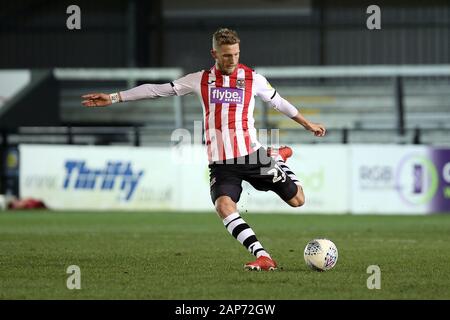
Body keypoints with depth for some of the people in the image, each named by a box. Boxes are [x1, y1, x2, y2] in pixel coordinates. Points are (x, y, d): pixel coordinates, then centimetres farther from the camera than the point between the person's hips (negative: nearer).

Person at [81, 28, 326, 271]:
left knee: (297, 200, 0)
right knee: (224, 205, -28)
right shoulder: (200, 80, 4)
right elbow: (157, 90, 6)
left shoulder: (252, 79, 2)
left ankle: (279, 158, 31)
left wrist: (308, 124, 29)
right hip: (221, 164, 0)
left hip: (251, 156, 0)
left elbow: (278, 102, 19)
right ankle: (263, 258, -31)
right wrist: (113, 98, 4)